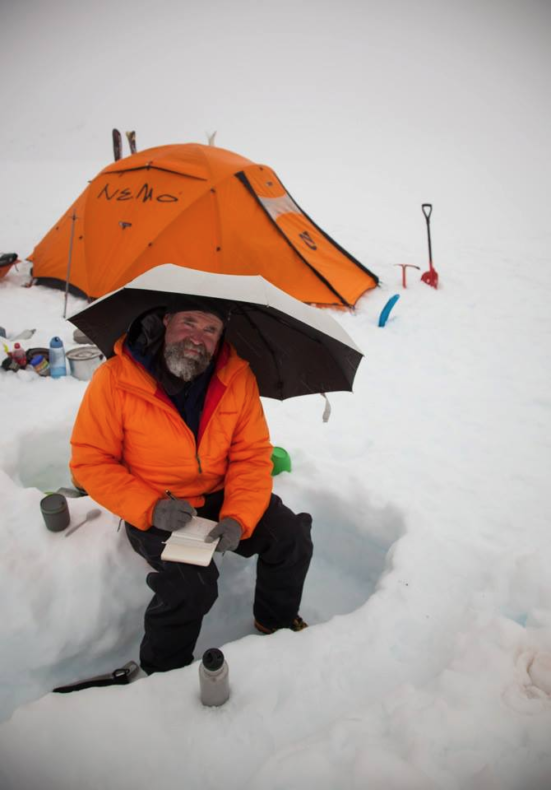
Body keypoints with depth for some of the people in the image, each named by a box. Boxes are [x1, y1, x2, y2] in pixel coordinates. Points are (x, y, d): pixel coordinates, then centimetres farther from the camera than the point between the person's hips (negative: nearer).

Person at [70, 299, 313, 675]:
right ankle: (162, 671, 8)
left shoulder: (237, 376, -12)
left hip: (221, 496, 4)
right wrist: (149, 507, -25)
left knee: (291, 538, -7)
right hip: (156, 511, -3)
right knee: (192, 582, -25)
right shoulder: (115, 380, -20)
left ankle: (275, 619, 26)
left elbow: (252, 456, -8)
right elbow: (91, 462, -13)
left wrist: (238, 518, -23)